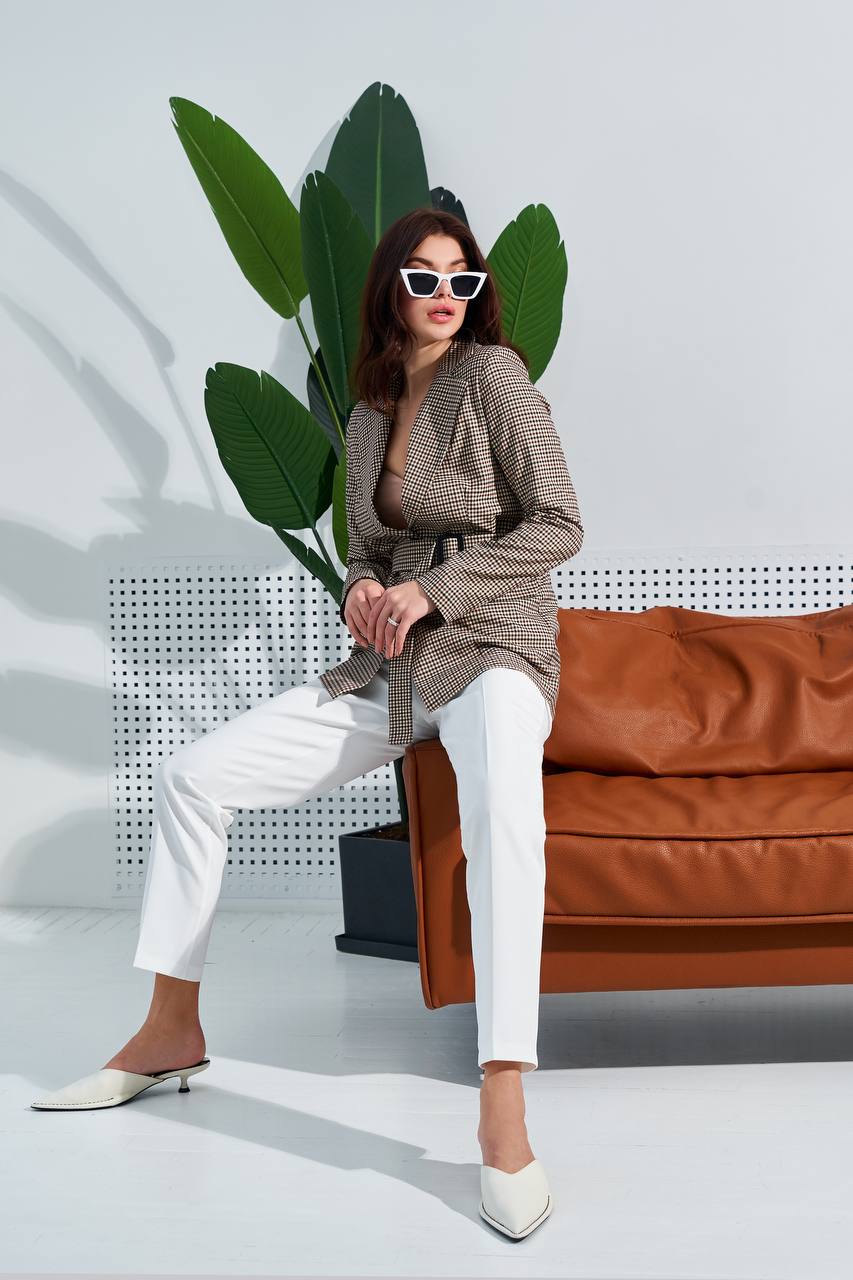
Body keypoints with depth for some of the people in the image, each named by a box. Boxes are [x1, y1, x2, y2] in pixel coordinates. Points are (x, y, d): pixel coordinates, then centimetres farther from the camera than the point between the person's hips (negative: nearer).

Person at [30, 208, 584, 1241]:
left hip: (491, 650, -6)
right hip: (387, 667, 7)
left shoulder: (492, 373, -5)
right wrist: (361, 588, -2)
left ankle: (502, 1108, -42)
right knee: (191, 775, -4)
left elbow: (558, 525, -9)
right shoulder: (367, 418, 14)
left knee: (502, 805, -42)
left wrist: (430, 588, -15)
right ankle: (173, 1031, 10)